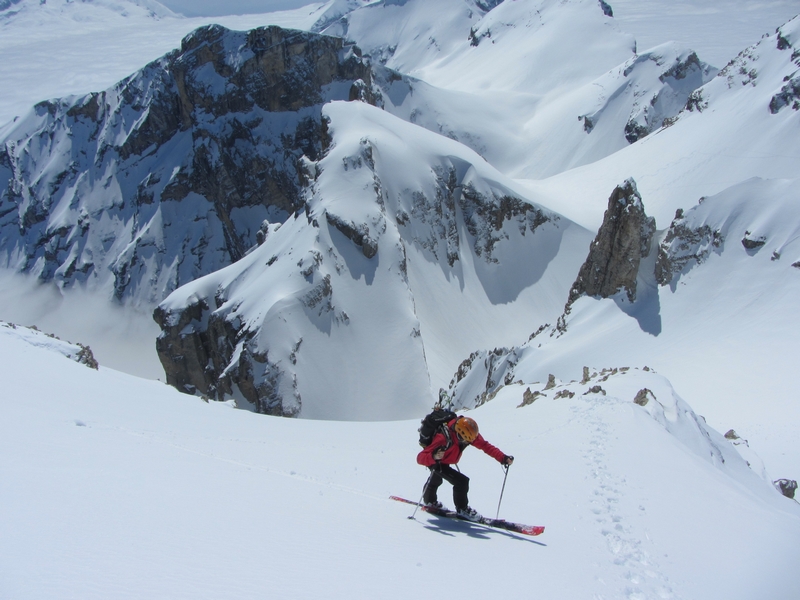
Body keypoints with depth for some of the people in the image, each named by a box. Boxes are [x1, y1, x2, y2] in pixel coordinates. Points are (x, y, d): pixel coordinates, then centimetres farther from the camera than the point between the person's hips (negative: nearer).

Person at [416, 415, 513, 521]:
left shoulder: (468, 433, -25)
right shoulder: (443, 438, -43)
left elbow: (485, 446, -21)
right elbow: (420, 458, -46)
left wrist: (503, 458, -33)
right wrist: (434, 457, -67)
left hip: (445, 462, 7)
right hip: (436, 463, -7)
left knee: (436, 480, 34)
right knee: (462, 481, -23)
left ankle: (430, 501, 62)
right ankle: (462, 509, -2)